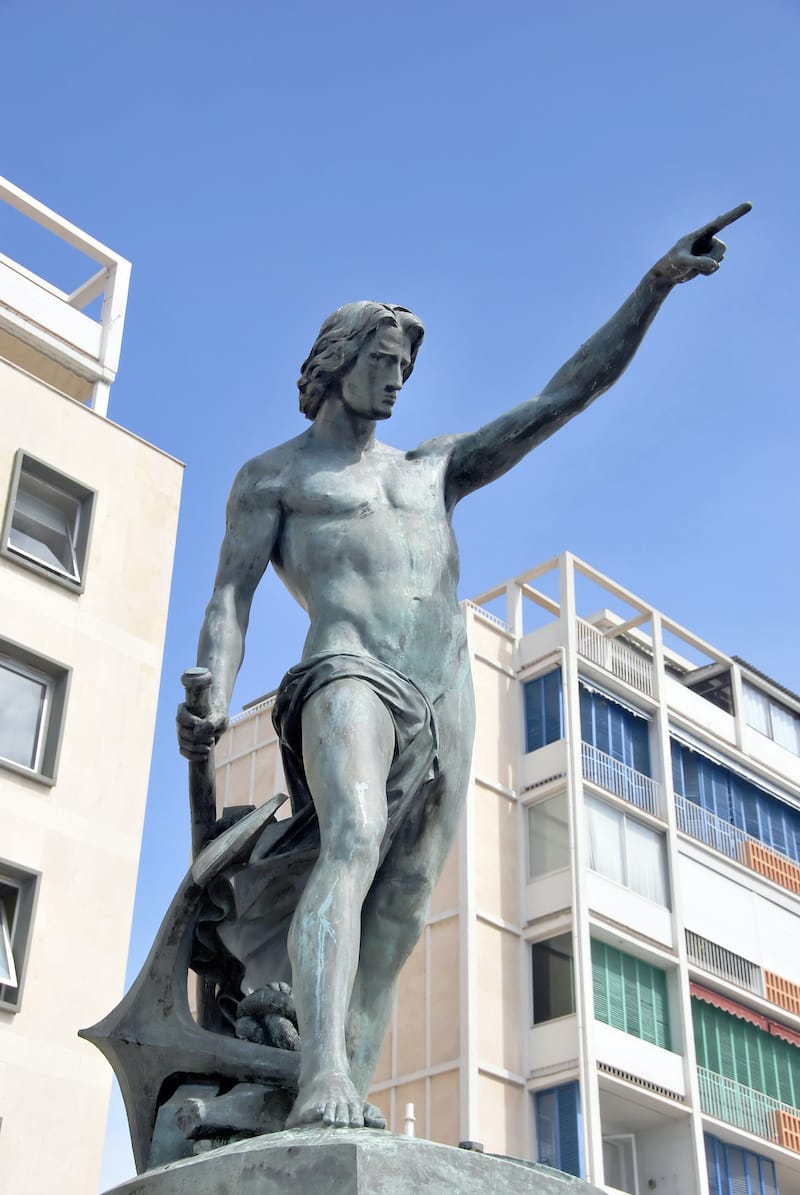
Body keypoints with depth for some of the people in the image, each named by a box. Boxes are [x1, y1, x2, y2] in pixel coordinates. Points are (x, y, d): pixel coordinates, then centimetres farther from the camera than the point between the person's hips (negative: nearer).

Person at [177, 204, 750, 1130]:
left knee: (398, 918, -6)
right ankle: (324, 1083, -45)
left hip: (447, 706, 6)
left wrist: (657, 282, 17)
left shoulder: (434, 469, 28)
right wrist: (211, 698, -16)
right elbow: (229, 601, 5)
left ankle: (348, 1104, -10)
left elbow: (566, 395, 24)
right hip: (349, 675, -5)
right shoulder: (270, 477, 17)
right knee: (353, 845, -32)